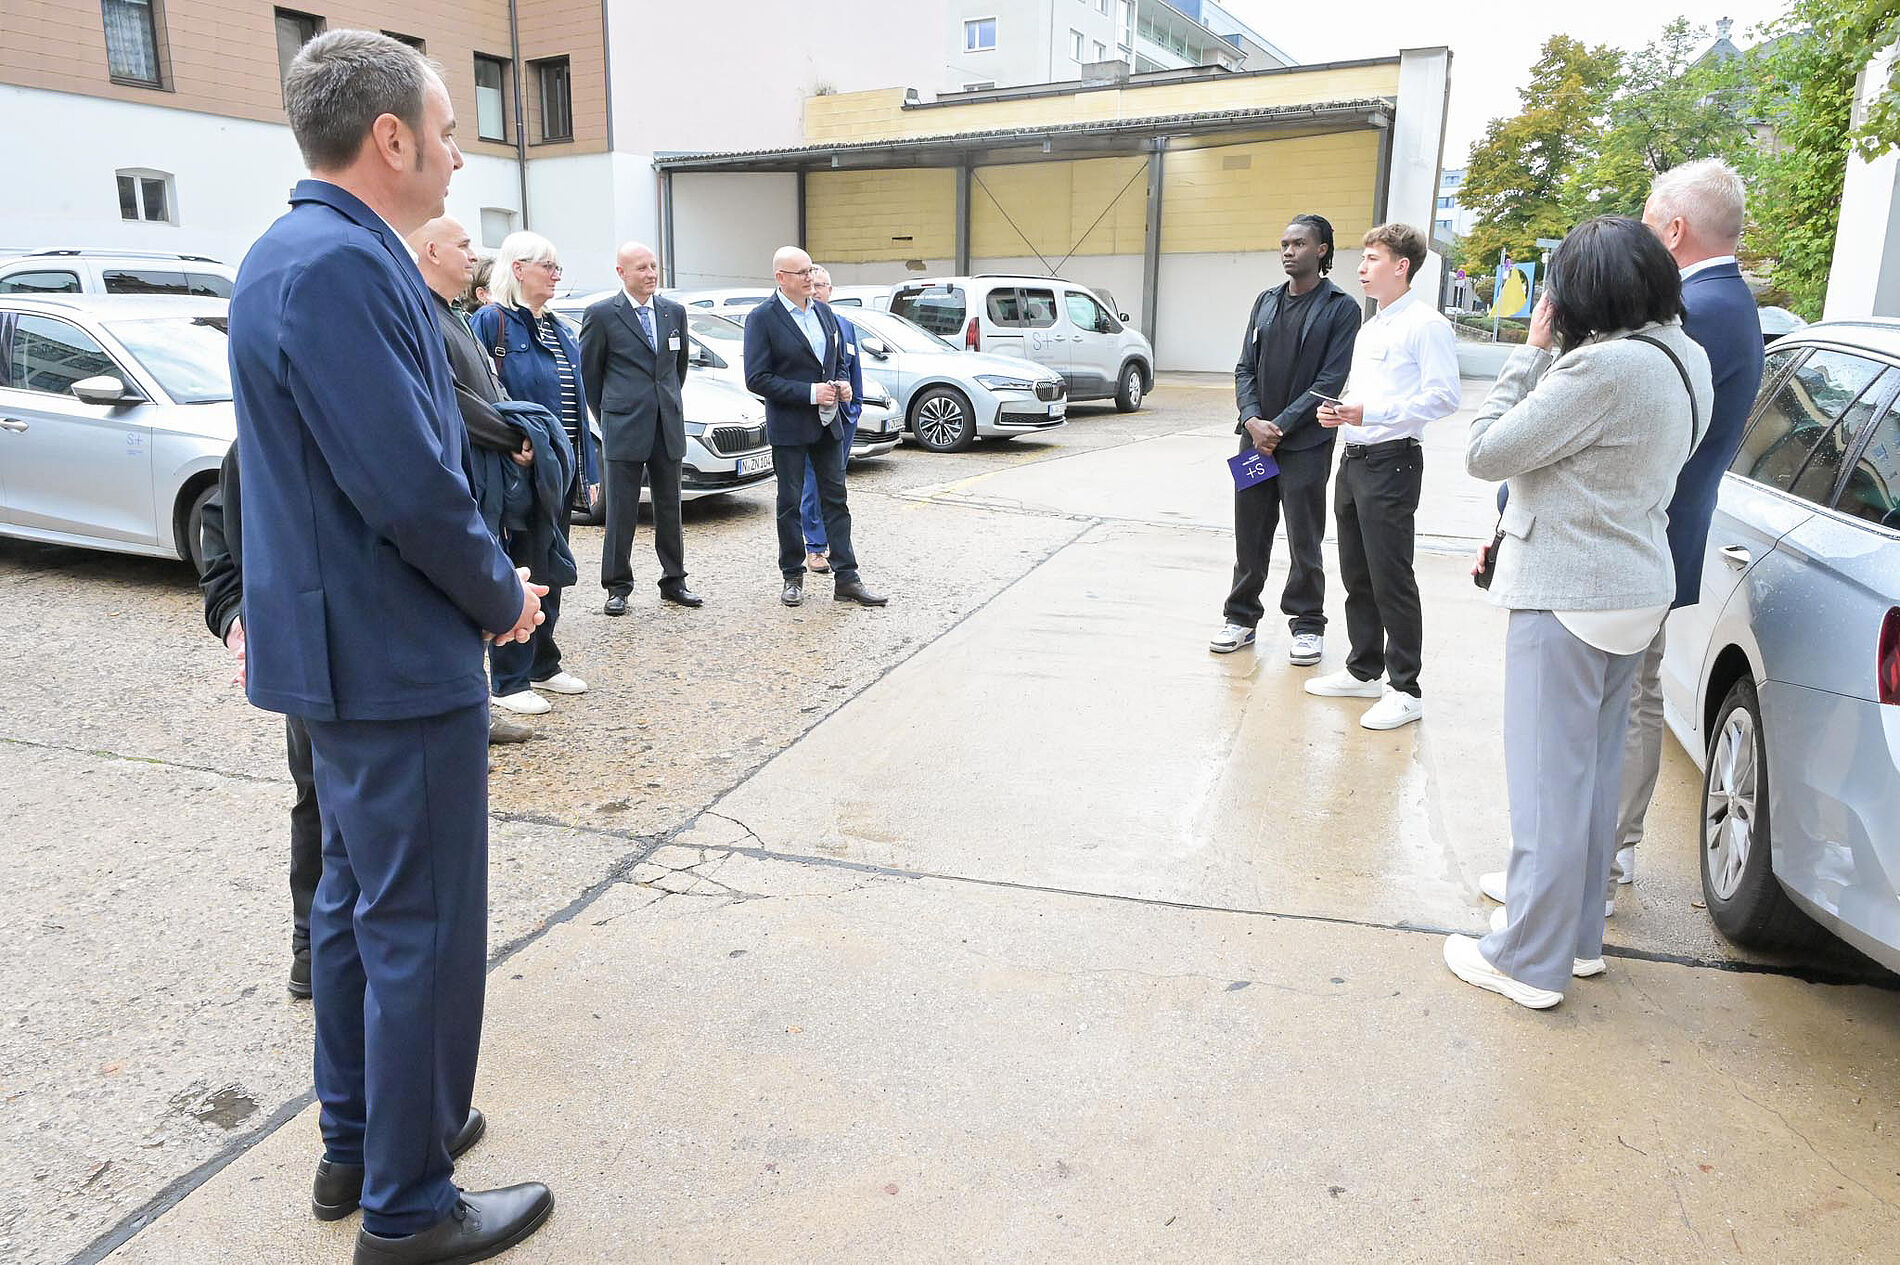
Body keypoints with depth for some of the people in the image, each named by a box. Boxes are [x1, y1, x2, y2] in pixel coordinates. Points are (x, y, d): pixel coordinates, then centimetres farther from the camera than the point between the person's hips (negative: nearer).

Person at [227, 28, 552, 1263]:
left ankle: (357, 1141, 37)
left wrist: (487, 579, 11)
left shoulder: (301, 252, 12)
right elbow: (410, 483, -25)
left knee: (359, 900, 20)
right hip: (398, 658, -11)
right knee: (426, 930, 2)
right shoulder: (344, 264, -20)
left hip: (342, 646, 11)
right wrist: (501, 594, -8)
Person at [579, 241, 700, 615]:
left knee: (669, 509, 10)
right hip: (624, 428, -4)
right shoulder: (602, 315, -3)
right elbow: (589, 372, 4)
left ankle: (673, 581, 20)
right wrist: (607, 417, 7)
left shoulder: (674, 312, 10)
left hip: (668, 428, 4)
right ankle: (617, 587, 10)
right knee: (622, 512, 1)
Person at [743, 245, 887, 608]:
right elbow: (757, 379, -15)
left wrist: (843, 383, -2)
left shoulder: (824, 312, 9)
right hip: (789, 426, -5)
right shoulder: (762, 318, -10)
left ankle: (845, 578, 10)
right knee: (790, 503, 6)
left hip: (827, 422, 5)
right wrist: (810, 392, -19)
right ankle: (793, 577, 18)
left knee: (835, 500, 6)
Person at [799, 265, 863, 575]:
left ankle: (832, 541, 23)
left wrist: (855, 406, 11)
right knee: (811, 483, -3)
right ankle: (815, 548, 2)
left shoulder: (845, 325, 12)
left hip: (842, 414, 5)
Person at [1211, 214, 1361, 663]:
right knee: (1249, 535, 10)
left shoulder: (1340, 308, -4)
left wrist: (1282, 425, -14)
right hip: (1255, 436, 5)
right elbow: (1245, 367, 9)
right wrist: (1253, 420, -7)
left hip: (1305, 444, -5)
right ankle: (1242, 617, 22)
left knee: (1304, 541, 4)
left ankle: (1307, 625, 17)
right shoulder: (1266, 301, 12)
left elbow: (1331, 380, -10)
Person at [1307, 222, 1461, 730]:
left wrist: (1371, 412, -24)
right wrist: (1338, 411, 6)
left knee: (1391, 578, -6)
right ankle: (1363, 670, 27)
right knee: (1357, 574, 15)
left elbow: (1444, 397, -18)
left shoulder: (1425, 324, -10)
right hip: (1353, 459, 9)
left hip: (1391, 462, -9)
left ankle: (1405, 689, 3)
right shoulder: (1369, 327, 19)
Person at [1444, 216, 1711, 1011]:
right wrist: (1553, 354, 5)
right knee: (1595, 768, 18)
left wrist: (1534, 350, -9)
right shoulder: (1684, 358, 8)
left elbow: (1485, 453, -17)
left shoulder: (1605, 367, -22)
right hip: (1635, 588, 10)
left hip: (1569, 597, -10)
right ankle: (1580, 935, 31)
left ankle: (1530, 961, 11)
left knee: (1549, 780, -1)